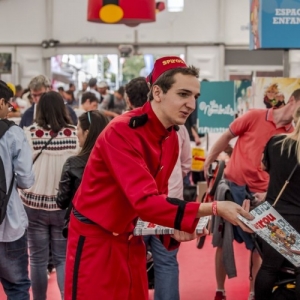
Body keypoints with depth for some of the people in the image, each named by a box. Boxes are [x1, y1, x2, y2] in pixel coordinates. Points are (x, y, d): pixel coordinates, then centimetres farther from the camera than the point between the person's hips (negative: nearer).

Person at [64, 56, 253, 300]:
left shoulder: (171, 137, 2)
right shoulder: (122, 132, -25)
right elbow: (145, 200, -33)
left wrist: (175, 226, -8)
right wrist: (213, 208, -35)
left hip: (130, 238, 8)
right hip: (96, 239, -8)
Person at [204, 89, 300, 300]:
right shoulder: (254, 116, -7)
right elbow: (227, 137, 4)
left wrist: (269, 194, -15)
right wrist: (208, 163, 5)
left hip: (258, 195, 1)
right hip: (231, 186, -1)